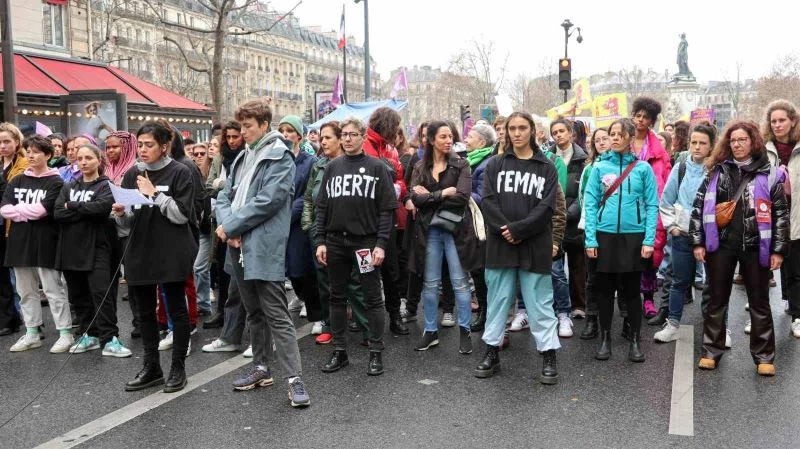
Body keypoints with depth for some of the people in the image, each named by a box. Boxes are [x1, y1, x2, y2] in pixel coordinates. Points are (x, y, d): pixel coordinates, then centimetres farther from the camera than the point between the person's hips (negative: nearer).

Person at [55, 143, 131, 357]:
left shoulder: (106, 186, 1)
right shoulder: (68, 187, 13)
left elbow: (102, 207, -19)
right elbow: (58, 213, -2)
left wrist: (72, 207, -8)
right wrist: (87, 212, -11)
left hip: (97, 247, -5)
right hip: (71, 248, 5)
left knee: (101, 293, -11)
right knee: (78, 295, 11)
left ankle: (109, 339, -10)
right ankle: (88, 335, 22)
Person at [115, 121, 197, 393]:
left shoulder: (179, 173, -4)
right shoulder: (132, 174, 9)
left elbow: (183, 214, -13)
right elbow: (126, 224, 10)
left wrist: (154, 194, -16)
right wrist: (121, 213, -12)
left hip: (171, 253, -5)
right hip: (140, 253, 5)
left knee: (176, 309, 3)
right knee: (145, 311, 11)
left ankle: (178, 368, 14)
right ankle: (151, 367, 23)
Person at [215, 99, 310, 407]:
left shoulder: (279, 158, -7)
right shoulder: (242, 158, 17)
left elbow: (266, 201, -18)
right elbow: (225, 197, 13)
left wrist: (230, 226, -12)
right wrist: (226, 225, -8)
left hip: (264, 248, -8)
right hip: (240, 246, 8)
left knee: (277, 316, -9)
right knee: (254, 312, 17)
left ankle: (294, 379, -5)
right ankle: (261, 368, 28)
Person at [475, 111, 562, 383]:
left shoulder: (546, 167, 4)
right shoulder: (495, 165, 8)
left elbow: (546, 206, -5)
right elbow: (487, 201, -2)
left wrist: (518, 229, -15)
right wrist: (505, 230, -15)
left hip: (534, 245, -1)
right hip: (500, 244, 2)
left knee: (539, 302, 3)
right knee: (497, 300, 9)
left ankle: (549, 358, 11)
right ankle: (492, 353, 19)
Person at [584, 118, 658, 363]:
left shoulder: (643, 168, 1)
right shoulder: (599, 167, 2)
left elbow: (652, 206, -1)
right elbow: (590, 204, 0)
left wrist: (649, 240, -9)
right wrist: (590, 239, -7)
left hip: (634, 237, -1)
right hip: (605, 236, 1)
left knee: (632, 290, 8)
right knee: (604, 289, 8)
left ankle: (634, 341, 20)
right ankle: (605, 339, 21)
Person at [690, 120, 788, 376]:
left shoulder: (769, 175, 2)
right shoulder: (717, 172, 6)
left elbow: (781, 214, 1)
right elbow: (699, 206, 4)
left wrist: (778, 249, -4)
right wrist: (697, 241, -2)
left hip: (755, 247, -1)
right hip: (720, 244, 1)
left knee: (759, 302, 8)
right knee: (717, 300, 9)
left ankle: (764, 356, 17)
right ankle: (711, 351, 19)